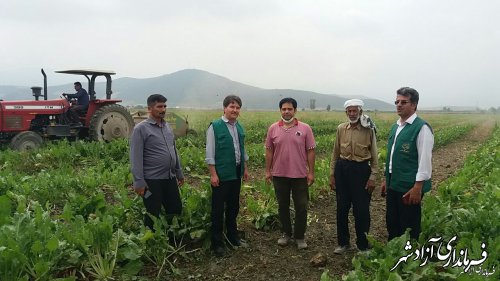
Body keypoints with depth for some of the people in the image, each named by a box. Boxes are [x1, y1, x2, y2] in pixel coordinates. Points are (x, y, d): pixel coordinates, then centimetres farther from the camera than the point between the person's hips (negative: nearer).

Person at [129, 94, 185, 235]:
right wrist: (139, 182, -16)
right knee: (152, 216, 4)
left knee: (176, 210, 15)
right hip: (152, 181, -7)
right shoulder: (140, 129, -9)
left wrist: (179, 173, 19)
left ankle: (172, 239, 34)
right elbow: (136, 158, -13)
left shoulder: (167, 127, 12)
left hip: (170, 178, 7)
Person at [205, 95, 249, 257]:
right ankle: (217, 243, 15)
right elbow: (210, 152, -12)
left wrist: (245, 169, 16)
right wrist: (213, 174, -15)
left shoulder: (239, 127, 9)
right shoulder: (215, 126, -10)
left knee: (233, 207, 17)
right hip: (222, 175, -6)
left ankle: (233, 236, 32)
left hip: (236, 174, 6)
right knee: (218, 209, 3)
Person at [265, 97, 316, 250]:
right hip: (279, 174, 2)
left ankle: (299, 236, 21)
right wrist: (268, 171, 4)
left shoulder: (305, 128, -3)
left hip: (300, 175, -1)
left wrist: (311, 172, -4)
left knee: (301, 207, 6)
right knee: (283, 206, 13)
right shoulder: (273, 128, 1)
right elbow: (269, 150, 6)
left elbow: (310, 151, -2)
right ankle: (286, 233, 29)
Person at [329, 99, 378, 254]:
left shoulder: (369, 130, -4)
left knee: (361, 209, 4)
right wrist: (332, 174, 8)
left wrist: (373, 177, -5)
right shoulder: (341, 129, 4)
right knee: (342, 207, 10)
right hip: (342, 168, 3)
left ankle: (363, 245, 21)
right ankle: (343, 242, 27)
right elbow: (336, 153, 9)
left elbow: (374, 156, 0)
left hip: (361, 169, -3)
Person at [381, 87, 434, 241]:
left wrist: (418, 187, -19)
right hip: (393, 185, 8)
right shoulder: (395, 127, 12)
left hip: (410, 187, -8)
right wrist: (386, 179, 18)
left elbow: (425, 160, -16)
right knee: (392, 224, 16)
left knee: (409, 228, 4)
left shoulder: (422, 128, -12)